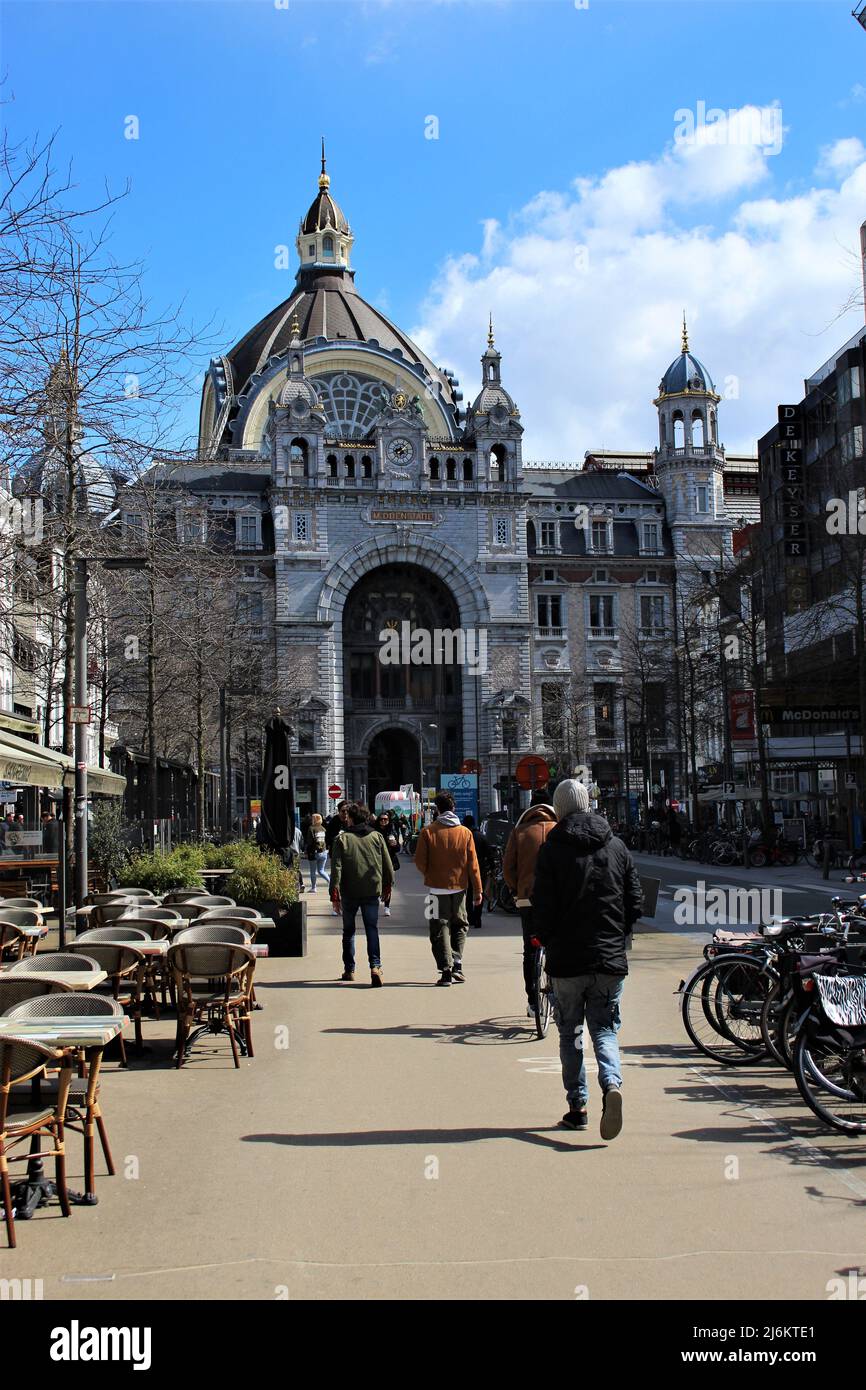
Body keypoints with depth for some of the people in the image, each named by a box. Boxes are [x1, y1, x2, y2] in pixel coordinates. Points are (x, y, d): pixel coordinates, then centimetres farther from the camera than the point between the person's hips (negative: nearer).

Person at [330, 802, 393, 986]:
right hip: (372, 890, 1)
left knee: (348, 930, 14)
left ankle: (349, 969, 19)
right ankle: (375, 966, -14)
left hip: (349, 892, -1)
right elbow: (387, 864, 5)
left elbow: (336, 868, -10)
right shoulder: (376, 836, 2)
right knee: (372, 929, 4)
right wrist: (387, 884, 19)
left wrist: (335, 894, -7)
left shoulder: (342, 839, -6)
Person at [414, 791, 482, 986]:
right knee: (460, 926, 17)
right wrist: (477, 891, 5)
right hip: (459, 887, 2)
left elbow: (420, 861, -6)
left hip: (437, 887, -2)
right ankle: (456, 964, 6)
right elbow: (473, 864, 0)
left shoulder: (428, 831, -6)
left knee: (440, 928, 4)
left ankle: (446, 970, -3)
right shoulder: (465, 833, 0)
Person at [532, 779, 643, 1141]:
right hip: (611, 961, 2)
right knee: (604, 1030, 10)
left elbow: (542, 909, -10)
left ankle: (577, 1107, 14)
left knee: (570, 1033, 14)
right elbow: (635, 905, 5)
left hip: (566, 961, -2)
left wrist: (549, 942, 9)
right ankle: (612, 1084, -16)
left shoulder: (551, 849, -6)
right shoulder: (617, 847, 5)